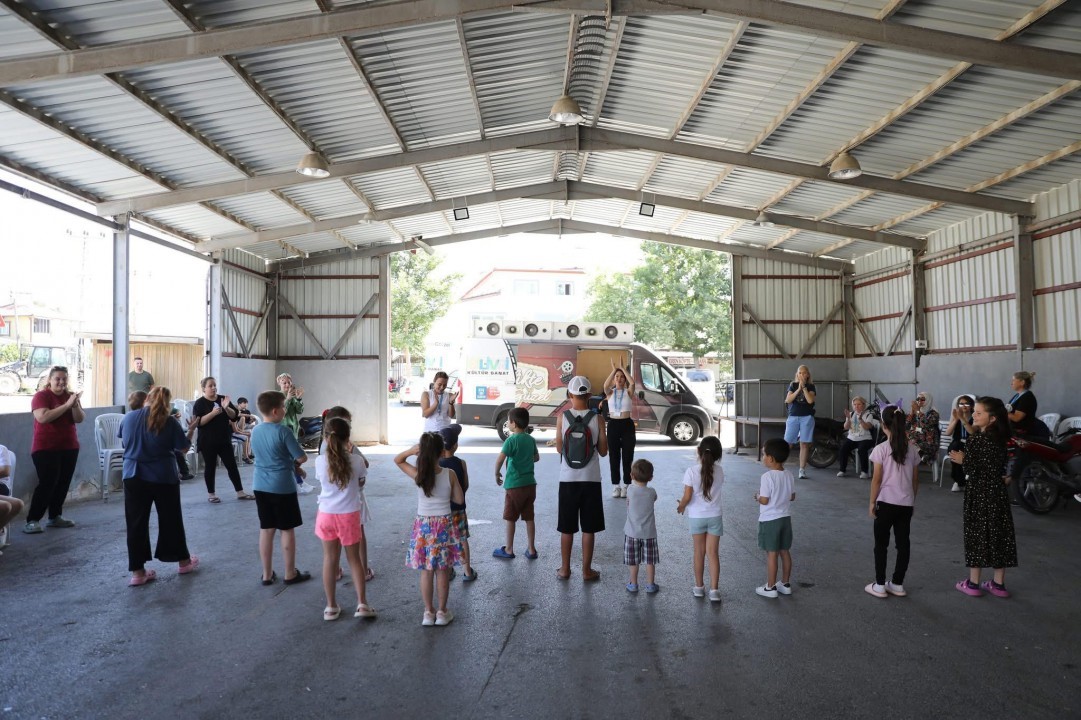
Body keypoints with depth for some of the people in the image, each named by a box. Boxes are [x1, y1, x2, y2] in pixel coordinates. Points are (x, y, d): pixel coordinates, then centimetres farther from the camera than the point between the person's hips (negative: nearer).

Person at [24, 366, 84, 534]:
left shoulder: (71, 395, 8)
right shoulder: (41, 396, -8)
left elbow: (80, 419, -1)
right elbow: (43, 417, -24)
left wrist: (75, 405, -19)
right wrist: (66, 405, -26)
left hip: (69, 447, 6)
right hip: (45, 448, -5)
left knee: (63, 482, 5)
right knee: (47, 483, -12)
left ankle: (55, 516, 16)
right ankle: (32, 521, -8)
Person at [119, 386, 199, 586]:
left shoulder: (128, 418, 1)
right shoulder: (168, 422, -9)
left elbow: (124, 442, 18)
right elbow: (184, 447, -3)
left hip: (133, 476, 2)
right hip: (163, 477, -2)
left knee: (136, 523, 6)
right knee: (171, 519, 11)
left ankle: (137, 572, 7)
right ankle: (184, 561, 25)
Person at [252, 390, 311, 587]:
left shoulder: (255, 430, 4)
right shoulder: (282, 430, -17)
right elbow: (302, 457, -15)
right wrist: (294, 462, 6)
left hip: (261, 486, 6)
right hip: (282, 486, -6)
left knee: (266, 529, 12)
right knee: (288, 530, 6)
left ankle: (267, 574, 19)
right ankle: (290, 574, 14)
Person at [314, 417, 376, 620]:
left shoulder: (320, 461, -11)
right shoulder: (356, 461, -14)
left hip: (326, 515, 1)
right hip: (349, 515, -1)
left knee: (330, 560, 13)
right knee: (354, 559, 13)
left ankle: (331, 606, 22)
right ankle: (362, 604, 14)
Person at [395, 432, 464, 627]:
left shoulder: (417, 474, -11)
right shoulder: (450, 474, -13)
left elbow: (397, 460, 5)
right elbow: (459, 499, -3)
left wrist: (410, 451, -12)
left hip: (423, 526, 1)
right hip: (444, 525, -1)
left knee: (426, 571, 12)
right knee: (443, 571, 11)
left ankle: (428, 612, 20)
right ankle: (442, 612, 20)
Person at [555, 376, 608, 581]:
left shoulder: (562, 417, -6)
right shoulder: (596, 419, -6)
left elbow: (559, 449, 3)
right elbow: (603, 451, 1)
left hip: (568, 479, 1)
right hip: (591, 479, 0)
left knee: (566, 528, 11)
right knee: (589, 528, 9)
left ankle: (565, 569, 19)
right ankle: (586, 570, 16)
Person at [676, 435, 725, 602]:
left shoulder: (691, 471, -17)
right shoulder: (719, 471, -7)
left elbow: (687, 497, -16)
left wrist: (681, 507, 3)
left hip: (696, 516, -1)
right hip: (715, 516, 1)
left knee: (699, 551, 14)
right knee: (713, 553, 6)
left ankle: (699, 587, 25)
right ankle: (714, 590, 4)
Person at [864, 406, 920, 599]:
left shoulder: (881, 449, -12)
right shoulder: (912, 449, 1)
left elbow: (877, 480, -11)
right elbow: (915, 480, 7)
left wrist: (872, 503, -1)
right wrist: (911, 500, 19)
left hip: (886, 502, -4)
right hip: (906, 504, 4)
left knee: (881, 544, 7)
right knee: (903, 543, 12)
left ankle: (880, 585, 11)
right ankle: (897, 584, 19)